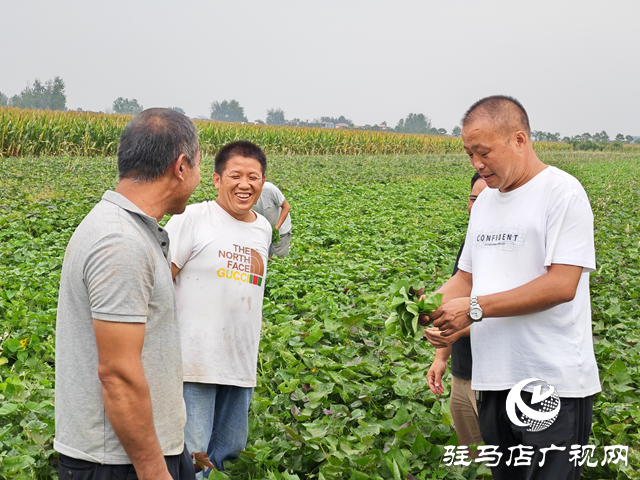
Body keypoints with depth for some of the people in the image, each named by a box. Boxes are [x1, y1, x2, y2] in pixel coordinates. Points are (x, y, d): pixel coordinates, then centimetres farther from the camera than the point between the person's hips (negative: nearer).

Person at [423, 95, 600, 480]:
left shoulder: (562, 192, -10)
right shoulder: (486, 201, 15)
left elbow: (562, 285, -19)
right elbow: (468, 276, 19)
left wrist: (475, 308, -19)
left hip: (553, 385, -8)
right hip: (493, 379, 8)